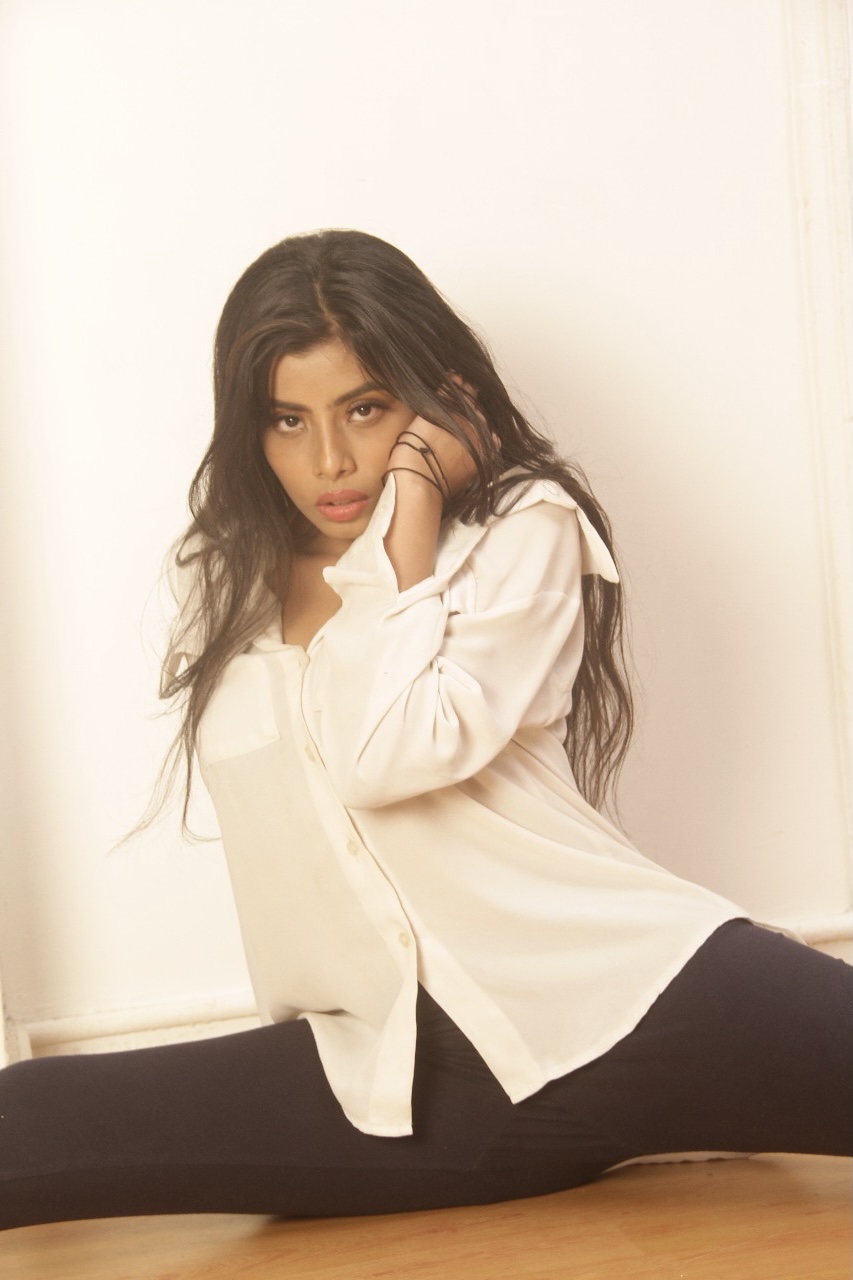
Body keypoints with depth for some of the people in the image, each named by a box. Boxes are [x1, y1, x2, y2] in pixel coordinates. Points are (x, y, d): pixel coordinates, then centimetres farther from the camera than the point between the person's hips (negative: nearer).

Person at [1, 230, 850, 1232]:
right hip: (388, 1072, 3)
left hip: (622, 994, -2)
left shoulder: (525, 526, 0)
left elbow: (388, 755, -16)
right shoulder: (226, 586, 12)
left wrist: (411, 509, -10)